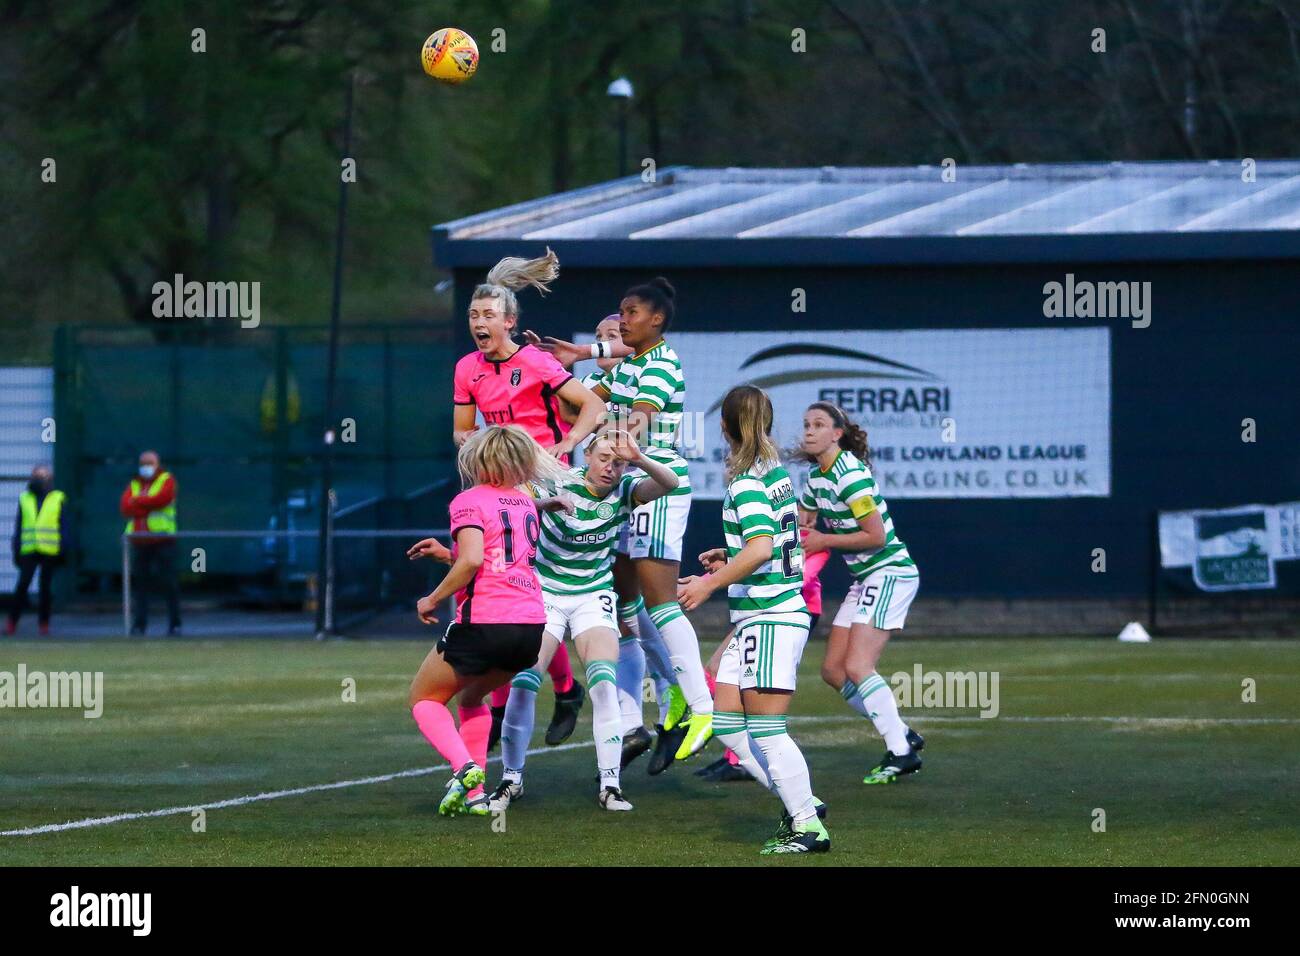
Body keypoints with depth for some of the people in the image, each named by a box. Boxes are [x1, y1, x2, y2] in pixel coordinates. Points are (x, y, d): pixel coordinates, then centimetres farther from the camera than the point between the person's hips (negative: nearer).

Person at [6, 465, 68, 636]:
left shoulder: (58, 499, 6)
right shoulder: (25, 499, 12)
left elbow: (63, 526, 7)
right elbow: (18, 526, 13)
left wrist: (63, 550, 0)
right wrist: (16, 549, 7)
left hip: (50, 551, -1)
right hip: (29, 551, 1)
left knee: (45, 588, 2)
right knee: (22, 585, -7)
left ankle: (44, 623, 10)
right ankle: (12, 623, -3)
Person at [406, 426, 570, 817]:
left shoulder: (469, 501, -5)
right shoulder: (525, 502, 18)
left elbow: (472, 561, -20)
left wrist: (432, 600, -8)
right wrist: (447, 554, 24)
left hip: (485, 622, -7)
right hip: (532, 627, 7)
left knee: (424, 698, 13)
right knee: (471, 697, 29)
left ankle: (465, 767, -13)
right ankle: (475, 792, 15)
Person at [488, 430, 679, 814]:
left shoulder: (625, 490, -10)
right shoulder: (559, 483, -15)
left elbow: (669, 483, -25)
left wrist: (638, 459, -44)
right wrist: (546, 503, -47)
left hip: (594, 597, 1)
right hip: (544, 592, -1)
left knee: (604, 686, -16)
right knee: (522, 686, -9)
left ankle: (610, 783, -10)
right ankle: (511, 778, 7)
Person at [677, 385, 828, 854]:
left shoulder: (747, 484, -15)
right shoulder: (776, 471, 12)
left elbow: (760, 550, -28)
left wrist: (709, 584, -20)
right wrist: (729, 556, 24)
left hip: (772, 618, -9)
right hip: (756, 619, 9)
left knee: (766, 728, -6)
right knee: (727, 722, 10)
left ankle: (809, 827, -3)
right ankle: (799, 804, 14)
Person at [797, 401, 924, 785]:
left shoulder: (850, 474, -19)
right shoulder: (816, 476, 9)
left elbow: (876, 536, -20)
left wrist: (824, 540, -13)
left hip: (890, 573, -10)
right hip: (865, 579, 10)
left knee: (857, 668, -17)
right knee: (833, 671, 7)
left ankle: (902, 753, -10)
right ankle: (903, 735, 16)